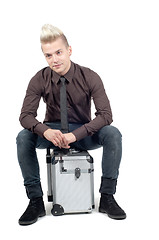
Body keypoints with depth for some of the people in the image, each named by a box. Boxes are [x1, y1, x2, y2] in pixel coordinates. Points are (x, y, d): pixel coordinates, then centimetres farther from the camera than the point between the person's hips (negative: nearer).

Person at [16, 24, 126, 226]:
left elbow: (105, 114, -20)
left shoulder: (89, 77, -15)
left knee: (112, 134, -29)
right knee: (23, 137, -27)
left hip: (84, 132, -1)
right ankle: (36, 201, -15)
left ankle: (107, 197, -15)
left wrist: (75, 134, -34)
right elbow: (26, 115, -15)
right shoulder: (39, 80, -11)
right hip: (53, 131, 1)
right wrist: (46, 131, -38)